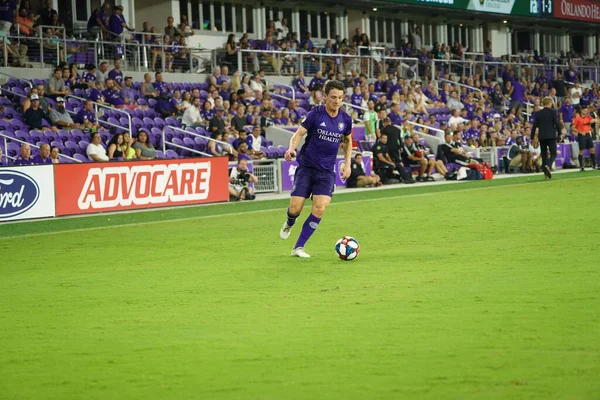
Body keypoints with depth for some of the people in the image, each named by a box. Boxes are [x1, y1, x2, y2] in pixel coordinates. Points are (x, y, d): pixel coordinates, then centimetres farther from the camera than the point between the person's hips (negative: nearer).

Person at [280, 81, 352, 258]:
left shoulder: (345, 119, 3)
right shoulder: (315, 114, -8)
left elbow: (348, 141, 20)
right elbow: (299, 133, -9)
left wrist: (347, 163, 9)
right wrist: (291, 148, -29)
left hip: (327, 171, 3)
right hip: (306, 166, -2)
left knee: (320, 207, -16)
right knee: (295, 208, -8)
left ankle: (298, 247, -5)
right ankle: (289, 224, 32)